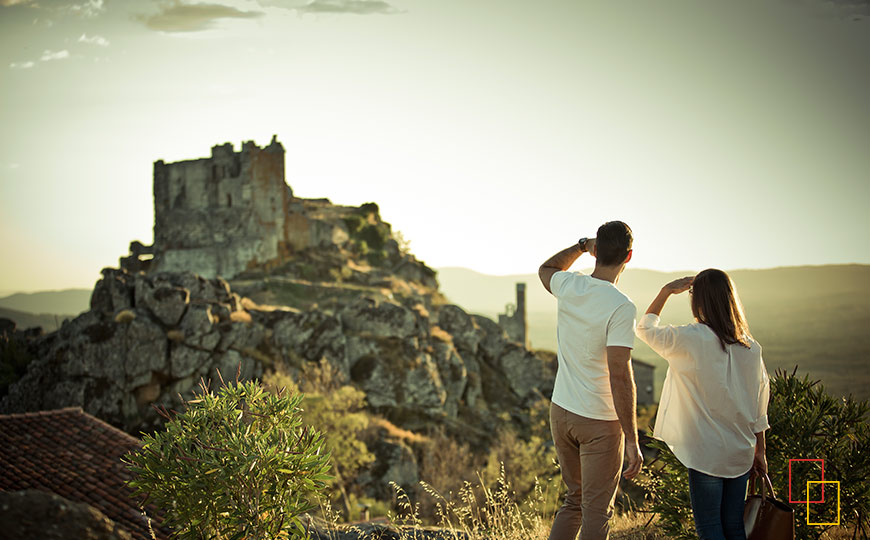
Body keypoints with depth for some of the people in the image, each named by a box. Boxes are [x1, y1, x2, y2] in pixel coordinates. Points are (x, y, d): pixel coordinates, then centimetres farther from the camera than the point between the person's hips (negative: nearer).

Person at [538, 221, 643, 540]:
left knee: (575, 500, 21)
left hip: (560, 413, 6)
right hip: (600, 422, -6)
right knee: (596, 513, 4)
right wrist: (632, 441, -20)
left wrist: (582, 246, 21)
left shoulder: (568, 287, -3)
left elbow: (546, 269, 24)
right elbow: (620, 376, -24)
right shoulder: (621, 307, -20)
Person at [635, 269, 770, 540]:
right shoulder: (751, 347, 2)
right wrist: (759, 451, 17)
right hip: (740, 453, 5)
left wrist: (666, 291, 9)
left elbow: (646, 328, 2)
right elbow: (760, 406, 8)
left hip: (706, 453, -5)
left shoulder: (691, 339, -14)